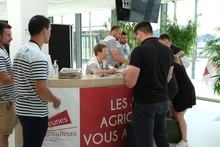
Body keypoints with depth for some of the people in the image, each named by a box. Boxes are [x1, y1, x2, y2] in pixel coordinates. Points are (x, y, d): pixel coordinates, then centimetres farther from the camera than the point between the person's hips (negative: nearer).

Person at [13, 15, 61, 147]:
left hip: (21, 108, 9)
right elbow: (42, 91, -25)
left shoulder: (21, 51, 7)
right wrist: (55, 100, -7)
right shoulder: (38, 56, -22)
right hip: (36, 112, -9)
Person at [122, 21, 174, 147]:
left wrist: (125, 73, 2)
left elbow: (130, 83, -18)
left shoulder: (139, 51, -17)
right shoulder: (167, 50, 4)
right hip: (163, 101, 7)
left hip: (145, 104, -6)